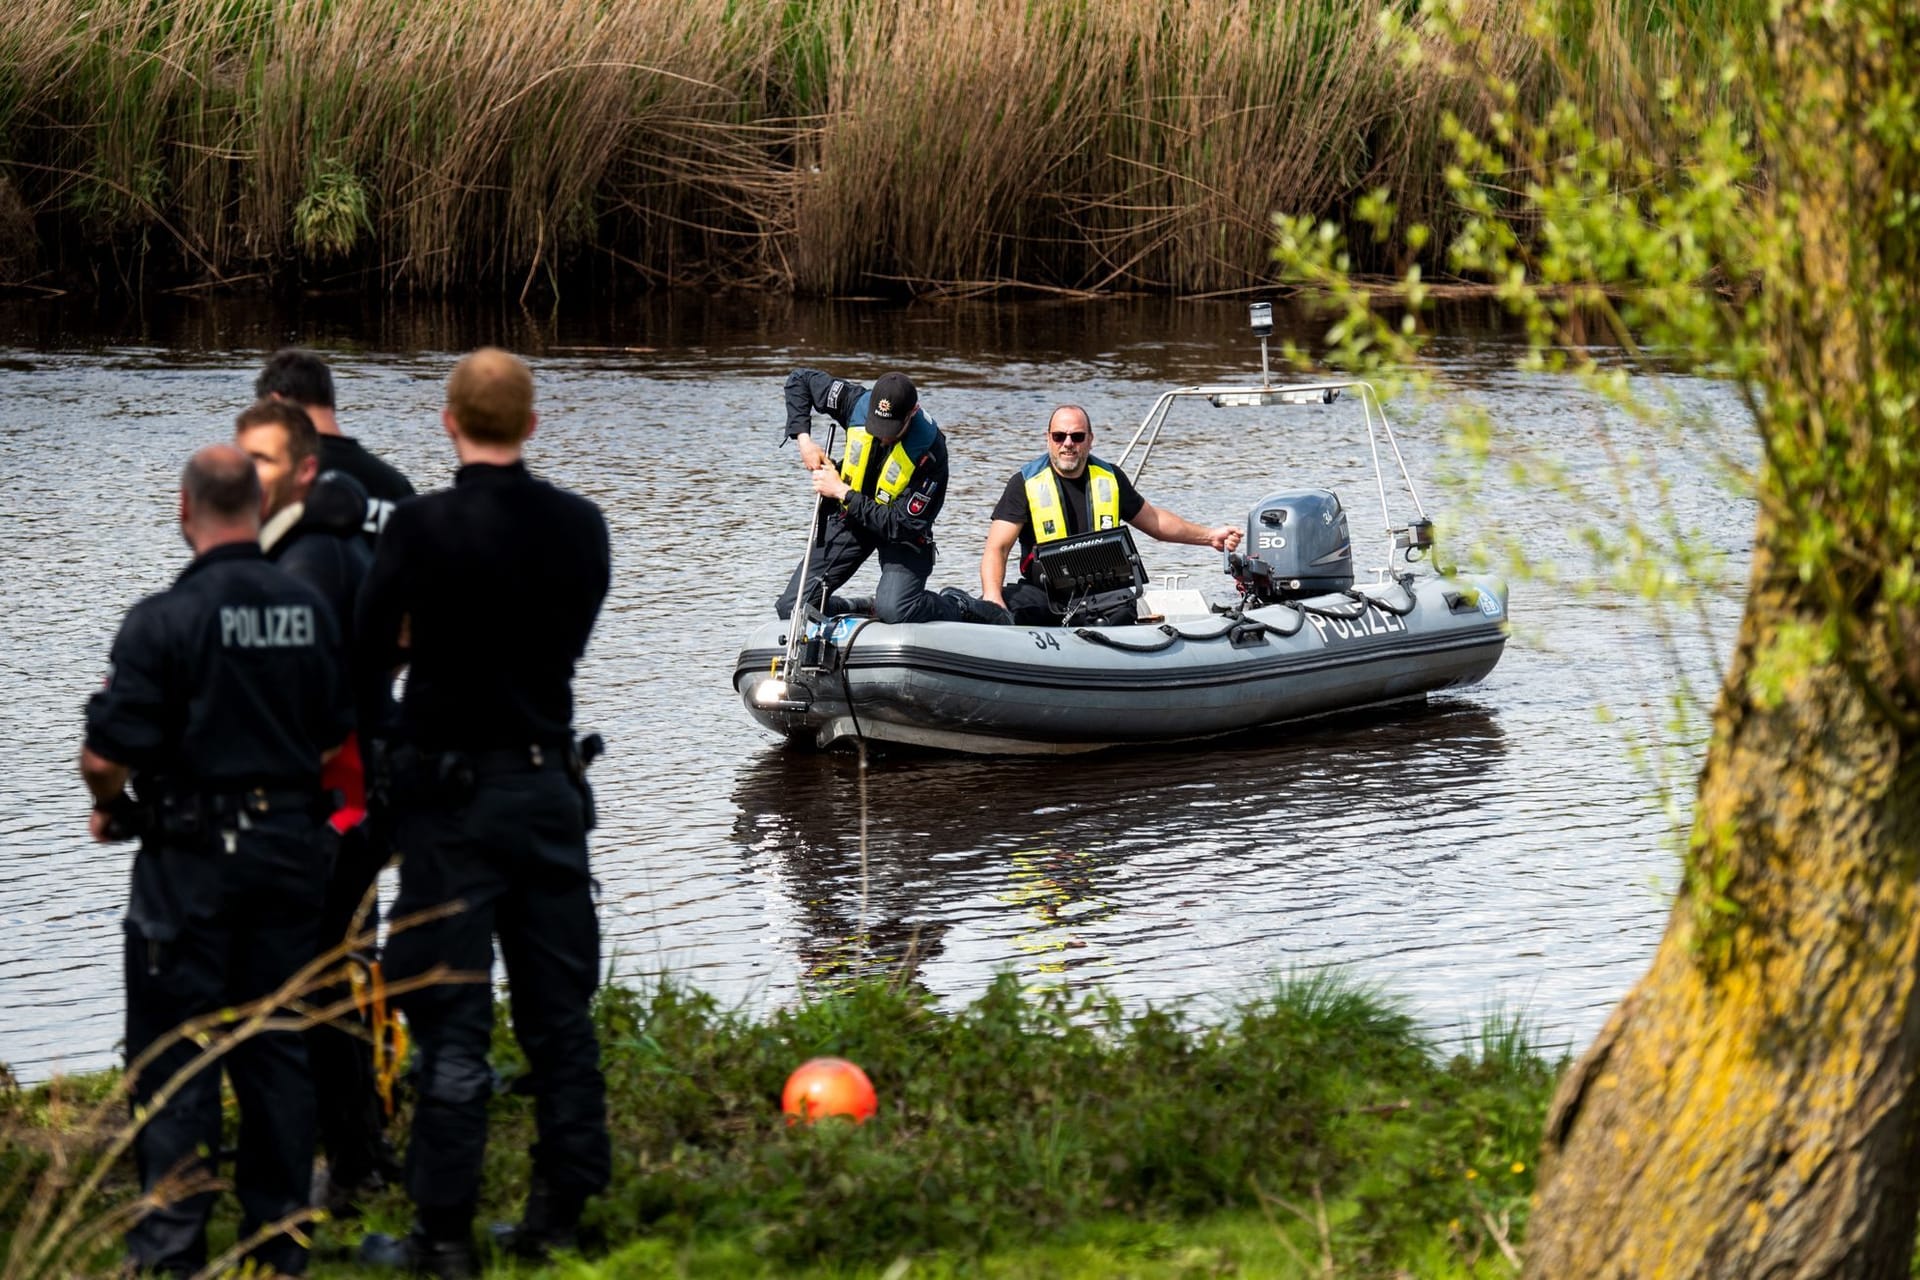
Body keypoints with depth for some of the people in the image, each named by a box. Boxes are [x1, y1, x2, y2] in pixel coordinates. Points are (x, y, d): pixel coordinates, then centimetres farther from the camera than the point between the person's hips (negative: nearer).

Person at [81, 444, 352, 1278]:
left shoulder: (164, 620, -15)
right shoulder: (309, 611, 2)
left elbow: (107, 754, -17)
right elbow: (335, 738, 9)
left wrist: (110, 808, 4)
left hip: (191, 860, -5)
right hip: (291, 847, 5)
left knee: (174, 1052, 2)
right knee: (276, 1047, 12)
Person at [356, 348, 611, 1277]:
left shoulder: (421, 528, -13)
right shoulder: (581, 526, 0)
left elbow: (369, 653, -9)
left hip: (452, 790, -4)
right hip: (551, 783, 4)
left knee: (451, 1020, -1)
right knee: (559, 1014, 12)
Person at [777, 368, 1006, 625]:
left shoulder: (929, 452, -29)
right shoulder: (857, 403, -18)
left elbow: (901, 526, -29)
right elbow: (799, 380, -1)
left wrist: (843, 493, -25)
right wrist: (803, 438, -12)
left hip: (901, 536, -5)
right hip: (850, 517, 5)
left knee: (893, 609, -32)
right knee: (790, 609, -6)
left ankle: (958, 607, -3)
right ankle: (866, 609, 19)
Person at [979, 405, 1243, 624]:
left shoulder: (1110, 479, 10)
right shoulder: (1026, 483, -1)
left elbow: (1152, 520, 27)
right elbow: (997, 547, -8)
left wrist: (1208, 536, 22)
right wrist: (993, 596, -28)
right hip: (1043, 592, -2)